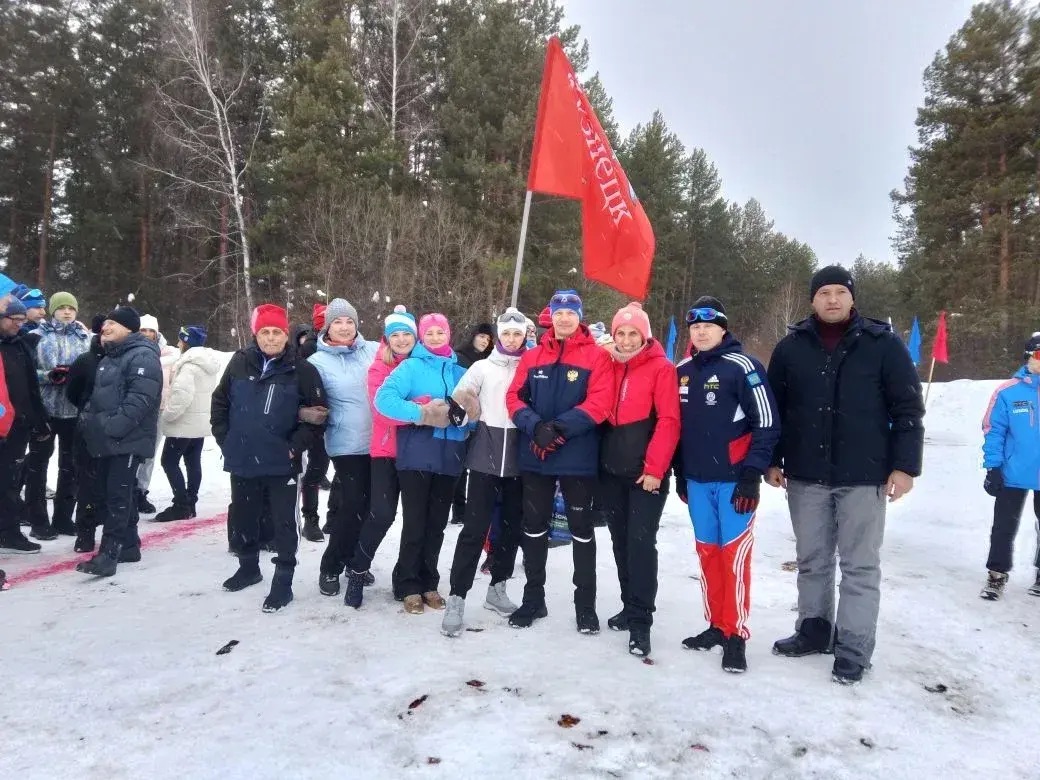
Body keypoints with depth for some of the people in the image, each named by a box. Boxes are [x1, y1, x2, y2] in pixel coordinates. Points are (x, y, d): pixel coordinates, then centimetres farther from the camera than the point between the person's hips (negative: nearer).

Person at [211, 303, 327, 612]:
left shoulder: (302, 371, -8)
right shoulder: (239, 363, 1)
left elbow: (318, 415, -7)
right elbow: (220, 402, 10)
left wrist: (295, 446, -12)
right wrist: (224, 438, 4)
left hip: (281, 463, -4)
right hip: (242, 461, 4)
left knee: (283, 523, 2)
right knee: (242, 518, 20)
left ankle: (283, 581, 13)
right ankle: (249, 566, 41)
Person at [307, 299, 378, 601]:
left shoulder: (374, 351, 5)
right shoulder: (318, 362, -2)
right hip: (347, 445, -4)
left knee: (368, 505, 13)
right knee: (350, 506, -5)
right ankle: (331, 568, 14)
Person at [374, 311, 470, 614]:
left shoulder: (460, 372, 12)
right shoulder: (411, 366, -1)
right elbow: (383, 398, -14)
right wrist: (421, 413, -23)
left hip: (449, 457, 4)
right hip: (417, 456, -4)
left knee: (437, 523, 12)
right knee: (415, 523, 1)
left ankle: (428, 583, 24)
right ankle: (408, 585, 15)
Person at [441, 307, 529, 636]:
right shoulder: (483, 367, 5)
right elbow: (459, 402, 4)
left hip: (519, 457, 2)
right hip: (486, 456, -2)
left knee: (512, 525, 11)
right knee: (475, 527, -6)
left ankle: (497, 588, 27)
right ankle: (456, 598, -1)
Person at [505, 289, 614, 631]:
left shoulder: (597, 356, -3)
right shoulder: (532, 357, 8)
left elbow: (599, 403, -14)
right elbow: (515, 398, 1)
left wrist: (559, 427, -22)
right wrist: (535, 426, -17)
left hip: (578, 457, -3)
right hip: (535, 456, 4)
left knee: (582, 529, 8)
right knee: (534, 527, 13)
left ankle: (585, 604, 21)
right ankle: (533, 598, 28)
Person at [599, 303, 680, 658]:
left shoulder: (661, 368, -6)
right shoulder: (609, 367, 10)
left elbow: (669, 422, -12)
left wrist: (654, 468, -17)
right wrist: (598, 460, 8)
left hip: (646, 472, -6)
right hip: (611, 471, 6)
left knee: (641, 541, -7)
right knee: (621, 541, 13)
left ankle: (640, 621, 0)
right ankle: (630, 606, 27)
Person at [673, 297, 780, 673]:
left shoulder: (742, 366, -9)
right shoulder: (682, 371, 10)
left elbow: (767, 423, -11)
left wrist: (752, 474, -13)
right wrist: (679, 474, 16)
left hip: (734, 479, -6)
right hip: (696, 480, 6)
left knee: (735, 555, -2)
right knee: (708, 552, 13)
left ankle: (737, 635, 9)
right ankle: (716, 624, 25)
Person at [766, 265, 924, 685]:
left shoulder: (883, 344, -3)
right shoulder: (791, 347, 4)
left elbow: (908, 409, -3)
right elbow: (773, 408, 9)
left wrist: (904, 465, -8)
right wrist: (772, 460, 7)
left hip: (864, 476, -3)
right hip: (805, 475, 3)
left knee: (860, 564, 5)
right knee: (812, 560, 15)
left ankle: (854, 648, 15)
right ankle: (813, 629, 30)